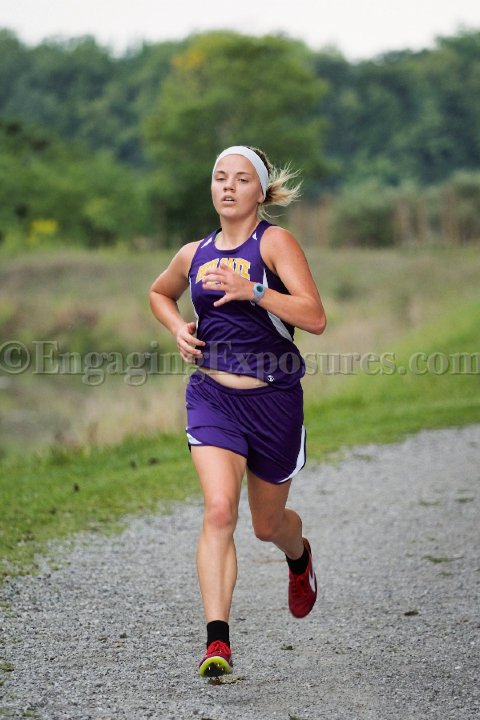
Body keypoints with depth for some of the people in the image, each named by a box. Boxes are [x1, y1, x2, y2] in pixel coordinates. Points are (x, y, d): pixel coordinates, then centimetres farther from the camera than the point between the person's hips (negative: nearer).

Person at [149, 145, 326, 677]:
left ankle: (299, 557, 53)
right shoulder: (194, 254, 6)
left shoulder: (275, 242, -7)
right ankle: (217, 641, -23)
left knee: (267, 524, 15)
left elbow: (315, 318, -17)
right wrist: (178, 328, 8)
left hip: (273, 400, -2)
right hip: (212, 396, 2)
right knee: (218, 510, -20)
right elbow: (159, 293, 29)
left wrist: (252, 291, -26)